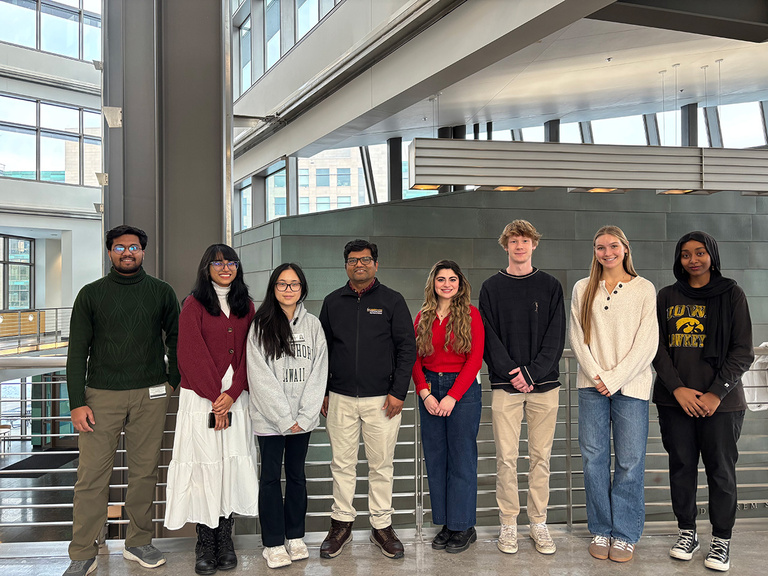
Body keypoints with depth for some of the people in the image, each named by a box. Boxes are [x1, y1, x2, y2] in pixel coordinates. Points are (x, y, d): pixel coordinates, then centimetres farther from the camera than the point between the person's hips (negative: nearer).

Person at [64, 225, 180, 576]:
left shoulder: (161, 292, 8)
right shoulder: (91, 294, 5)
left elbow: (176, 338, 16)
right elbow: (77, 351, 2)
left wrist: (173, 381, 8)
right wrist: (77, 402, -5)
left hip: (150, 396, 1)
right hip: (101, 395, -1)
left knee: (144, 471, 7)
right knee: (92, 476, -1)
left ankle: (139, 543, 21)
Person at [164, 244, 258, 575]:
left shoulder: (246, 305, 11)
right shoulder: (194, 304, 0)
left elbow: (248, 355, 5)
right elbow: (192, 355, -7)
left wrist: (231, 393, -8)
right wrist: (214, 398, -11)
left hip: (235, 397, 3)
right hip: (201, 397, -3)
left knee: (233, 464, 4)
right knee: (204, 464, -1)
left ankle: (225, 539, 15)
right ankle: (205, 542, 11)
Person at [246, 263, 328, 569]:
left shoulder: (313, 325, 5)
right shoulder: (261, 326, -3)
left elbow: (318, 373, 2)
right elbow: (261, 377, -9)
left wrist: (304, 416, -7)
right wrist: (284, 418, -12)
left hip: (303, 418, 3)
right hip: (269, 418, -2)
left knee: (297, 474, 12)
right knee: (271, 476, 5)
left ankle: (296, 537, 25)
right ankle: (273, 543, 16)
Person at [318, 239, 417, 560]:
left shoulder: (392, 301, 2)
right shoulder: (333, 302, 9)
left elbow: (407, 349, 0)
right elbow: (323, 350, 13)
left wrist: (398, 392, -7)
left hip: (381, 399, -2)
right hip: (340, 398, 2)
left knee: (381, 465, 5)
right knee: (342, 463, 8)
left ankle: (382, 526, 18)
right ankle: (342, 523, 21)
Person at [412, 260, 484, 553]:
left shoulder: (470, 314, -3)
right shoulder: (423, 317, 8)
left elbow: (475, 359, -8)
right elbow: (415, 359, 7)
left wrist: (452, 396, -13)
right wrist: (424, 393, -7)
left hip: (464, 390, -4)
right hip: (430, 390, 4)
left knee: (462, 459, 1)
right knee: (435, 459, 8)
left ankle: (464, 527, 14)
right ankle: (446, 523, 21)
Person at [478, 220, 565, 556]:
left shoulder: (550, 286, 8)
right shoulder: (492, 288, 7)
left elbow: (555, 337, 1)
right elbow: (489, 337, 0)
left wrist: (532, 373, -11)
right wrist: (511, 372, -12)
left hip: (544, 383, 1)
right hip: (505, 385, -1)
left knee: (541, 456, 6)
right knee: (506, 457, 2)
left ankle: (538, 522, 18)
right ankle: (508, 524, 14)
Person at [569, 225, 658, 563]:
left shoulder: (644, 289, 2)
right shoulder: (583, 289, 9)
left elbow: (647, 344, -3)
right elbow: (577, 337, 5)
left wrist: (615, 378, -10)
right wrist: (596, 375, -7)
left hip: (630, 385, -2)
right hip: (592, 384, 2)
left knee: (630, 461, 1)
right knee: (594, 458, 5)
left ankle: (625, 534, 15)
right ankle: (600, 530, 18)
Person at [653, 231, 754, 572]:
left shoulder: (731, 294, 2)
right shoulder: (667, 297, 8)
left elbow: (743, 351, -2)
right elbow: (658, 347, 3)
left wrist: (717, 393, -12)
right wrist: (677, 388, -9)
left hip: (721, 401, -2)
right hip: (674, 400, 2)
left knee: (721, 470, 3)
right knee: (681, 466, 8)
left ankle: (721, 539, 18)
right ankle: (687, 532, 23)